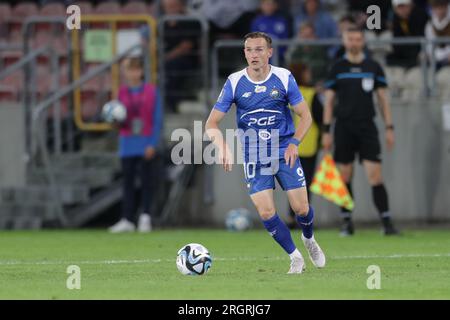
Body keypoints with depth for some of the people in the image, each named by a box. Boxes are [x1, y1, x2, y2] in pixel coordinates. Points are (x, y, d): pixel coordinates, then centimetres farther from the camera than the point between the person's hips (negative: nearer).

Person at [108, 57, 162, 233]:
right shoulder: (123, 92, 8)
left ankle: (145, 217, 6)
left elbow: (157, 119, -1)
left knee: (146, 179, -2)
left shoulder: (151, 91, 1)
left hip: (146, 144, -2)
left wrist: (153, 144, -9)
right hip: (128, 143, 2)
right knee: (128, 180, 0)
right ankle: (127, 220, 0)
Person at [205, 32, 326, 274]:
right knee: (266, 212, -11)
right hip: (254, 157, 0)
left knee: (301, 208, -3)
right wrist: (222, 146, -26)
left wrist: (294, 143, -14)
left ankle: (309, 239, 33)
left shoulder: (284, 78, -6)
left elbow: (305, 115, 2)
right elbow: (212, 122, -7)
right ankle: (295, 257, 9)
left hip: (285, 152, 0)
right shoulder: (234, 83, -7)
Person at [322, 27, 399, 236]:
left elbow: (383, 99, 10)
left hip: (367, 126, 0)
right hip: (344, 127, 1)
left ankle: (386, 221, -11)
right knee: (344, 177, 1)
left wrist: (389, 127, 2)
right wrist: (326, 131, 0)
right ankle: (347, 222, 10)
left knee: (375, 175, -10)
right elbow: (329, 101, 7)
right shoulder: (337, 68, 6)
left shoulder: (373, 67, 7)